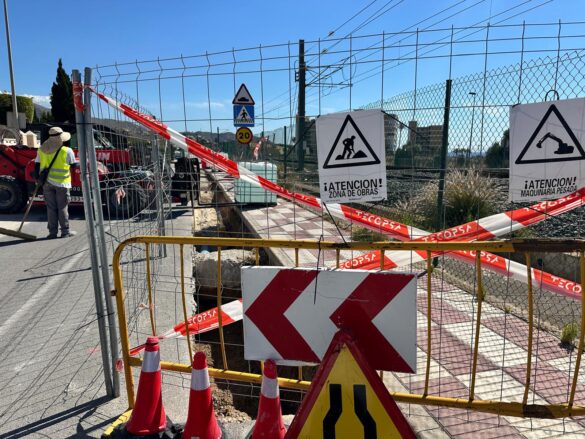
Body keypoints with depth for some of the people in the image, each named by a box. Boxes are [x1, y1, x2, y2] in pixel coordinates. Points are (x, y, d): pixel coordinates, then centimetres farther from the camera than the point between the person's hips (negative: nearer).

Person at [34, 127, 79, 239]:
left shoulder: (41, 150, 6)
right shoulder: (67, 151, -8)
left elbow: (37, 165, 9)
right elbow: (73, 165, 2)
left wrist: (37, 178, 18)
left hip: (47, 183, 4)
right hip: (61, 183, -4)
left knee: (51, 208, 9)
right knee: (62, 207, 4)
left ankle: (52, 232, 11)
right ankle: (65, 231, 8)